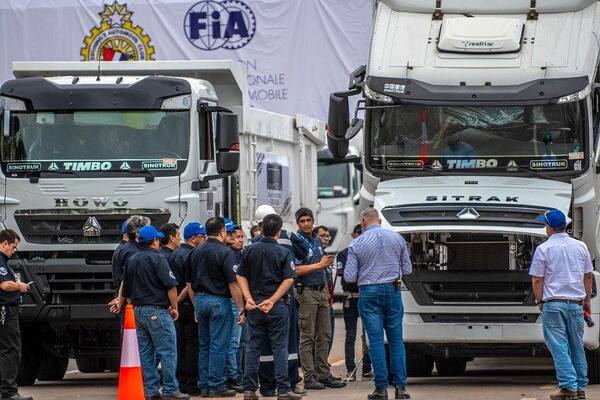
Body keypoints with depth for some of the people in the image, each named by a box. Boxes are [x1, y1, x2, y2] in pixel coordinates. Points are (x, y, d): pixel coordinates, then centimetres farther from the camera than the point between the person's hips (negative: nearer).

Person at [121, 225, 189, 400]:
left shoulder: (131, 261, 13)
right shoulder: (157, 259, -10)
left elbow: (126, 290, 19)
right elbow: (171, 286, -14)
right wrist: (174, 307, -5)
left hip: (138, 310, 8)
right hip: (157, 310, -8)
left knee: (146, 353, 10)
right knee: (167, 352, -5)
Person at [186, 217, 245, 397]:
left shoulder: (196, 252, 9)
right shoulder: (225, 252, -12)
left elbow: (189, 283, 14)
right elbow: (233, 284, -15)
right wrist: (241, 309, -11)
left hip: (200, 300, 7)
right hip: (219, 301, -7)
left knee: (204, 345, 12)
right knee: (218, 345, -3)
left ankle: (204, 386, 15)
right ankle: (217, 386, -3)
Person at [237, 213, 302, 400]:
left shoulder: (250, 251, 4)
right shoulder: (283, 253, -5)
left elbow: (241, 276, 1)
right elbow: (288, 279, -12)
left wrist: (249, 299, -5)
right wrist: (272, 300, -11)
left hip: (255, 306, 3)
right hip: (277, 307, -3)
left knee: (253, 348, 8)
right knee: (279, 348, 1)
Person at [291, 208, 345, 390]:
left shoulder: (317, 240, 16)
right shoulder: (296, 241, -9)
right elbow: (296, 270, -18)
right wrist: (319, 265, -16)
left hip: (321, 291, 8)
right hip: (306, 291, -8)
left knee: (324, 335, 8)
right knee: (307, 337, -5)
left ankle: (324, 374, 12)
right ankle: (309, 377, -4)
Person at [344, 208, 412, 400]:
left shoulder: (356, 244, -4)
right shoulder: (397, 238, 3)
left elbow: (349, 277, -4)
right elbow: (407, 269, 8)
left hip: (369, 293, -2)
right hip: (392, 291, 2)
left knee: (376, 341, 1)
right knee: (396, 339, 6)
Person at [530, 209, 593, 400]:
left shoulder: (543, 249, -6)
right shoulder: (580, 246, 6)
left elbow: (537, 280, -6)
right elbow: (588, 276, 13)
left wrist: (539, 301, 7)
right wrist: (587, 299, 22)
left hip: (553, 304, -4)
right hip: (576, 303, 4)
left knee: (559, 347, -3)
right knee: (577, 347, 12)